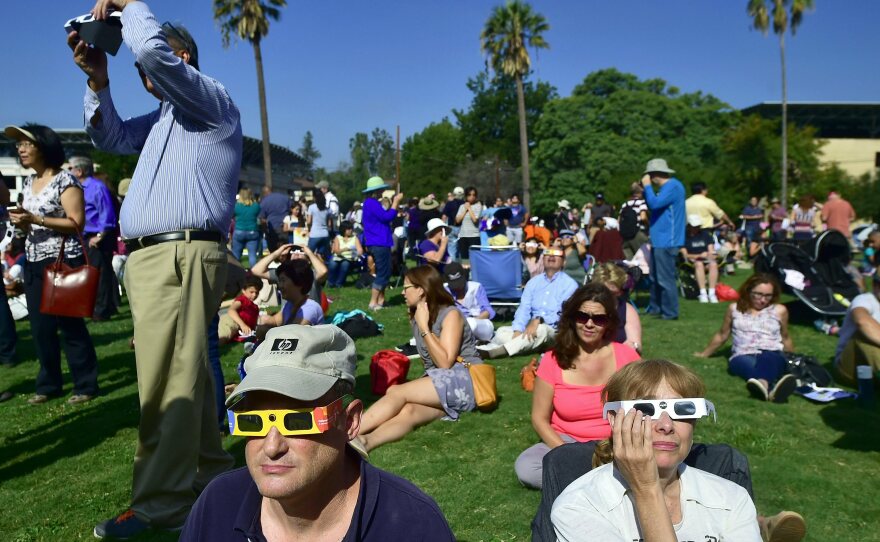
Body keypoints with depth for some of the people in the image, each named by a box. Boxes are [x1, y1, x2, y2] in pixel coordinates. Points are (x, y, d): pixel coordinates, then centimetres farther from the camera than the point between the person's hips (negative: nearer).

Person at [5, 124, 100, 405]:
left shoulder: (65, 180, -10)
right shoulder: (28, 182, 14)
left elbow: (77, 224, -16)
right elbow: (31, 226, 21)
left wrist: (36, 219, -21)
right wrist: (20, 221, -1)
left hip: (63, 262, -7)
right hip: (33, 263, 8)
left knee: (70, 324, -2)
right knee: (40, 327, 9)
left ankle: (86, 384, 8)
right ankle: (49, 383, 20)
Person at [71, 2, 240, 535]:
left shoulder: (213, 100, 0)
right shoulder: (165, 116, 27)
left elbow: (153, 50, -16)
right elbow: (112, 138, 32)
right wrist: (98, 81, 17)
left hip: (180, 256, -10)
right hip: (153, 255, 10)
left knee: (168, 382, -10)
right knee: (186, 375, 13)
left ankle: (161, 504, -4)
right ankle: (209, 472, 23)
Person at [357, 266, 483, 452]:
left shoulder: (450, 314, -6)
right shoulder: (416, 317, 15)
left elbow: (445, 362, -15)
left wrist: (424, 327, -13)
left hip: (463, 381, -5)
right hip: (437, 384, 5)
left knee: (398, 393, -24)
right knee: (408, 412, -28)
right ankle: (363, 441, -54)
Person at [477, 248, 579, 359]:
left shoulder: (569, 284, 0)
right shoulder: (533, 282, 13)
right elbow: (524, 308, 1)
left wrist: (539, 320, -27)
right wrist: (517, 331, -17)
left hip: (554, 330, -6)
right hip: (530, 327, 6)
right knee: (502, 331, -15)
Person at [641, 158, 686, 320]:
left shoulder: (673, 186, -14)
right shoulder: (666, 187, 17)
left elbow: (654, 204, -25)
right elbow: (653, 206, 22)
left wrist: (647, 186, -12)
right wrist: (644, 190, 12)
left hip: (666, 241, -11)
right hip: (659, 240, 11)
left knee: (665, 278, -6)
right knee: (655, 277, 17)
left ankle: (670, 313, 0)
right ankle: (655, 308, 26)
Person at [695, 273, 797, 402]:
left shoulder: (779, 310, 15)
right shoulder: (734, 309, 16)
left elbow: (785, 338, 29)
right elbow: (722, 335, 27)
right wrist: (704, 354, 33)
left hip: (773, 356, 0)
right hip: (743, 357, 0)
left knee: (768, 360, -40)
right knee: (744, 362, -40)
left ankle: (763, 384, -74)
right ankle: (770, 387, -72)